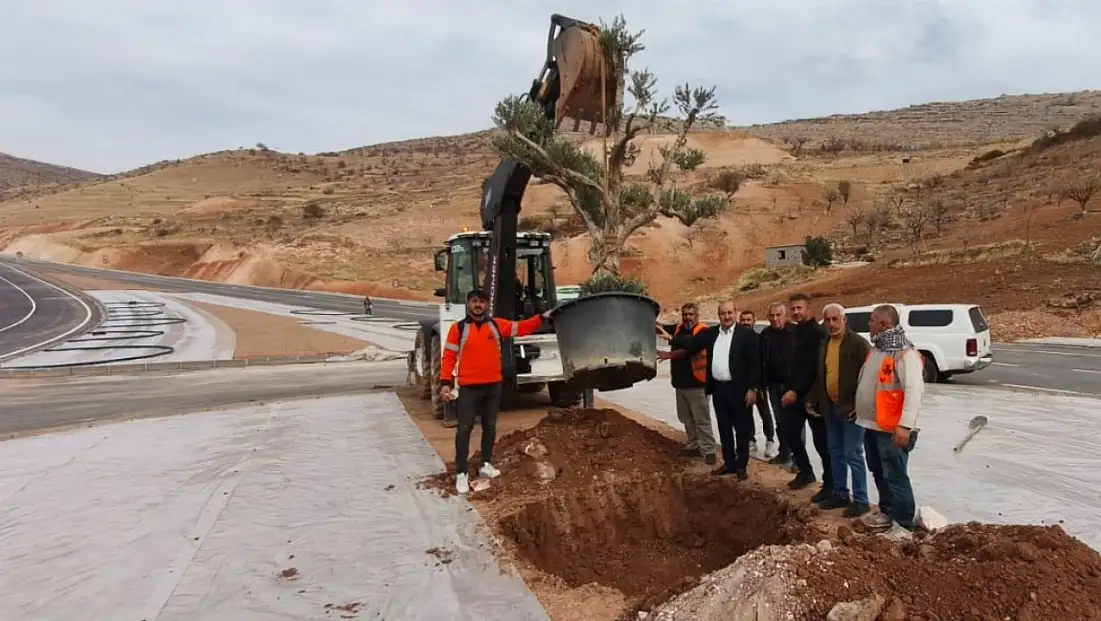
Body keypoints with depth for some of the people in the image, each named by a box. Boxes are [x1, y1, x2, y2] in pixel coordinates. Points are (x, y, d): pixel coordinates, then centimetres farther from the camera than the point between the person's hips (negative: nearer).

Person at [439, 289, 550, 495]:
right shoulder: (458, 328, -5)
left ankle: (486, 464, 29)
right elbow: (449, 356, -5)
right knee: (465, 429, -1)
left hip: (493, 386, 4)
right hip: (468, 387, -4)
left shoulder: (497, 325, 5)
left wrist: (541, 318, 0)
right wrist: (445, 382, -12)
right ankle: (461, 473, 5)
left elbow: (521, 328, 10)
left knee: (490, 427, 14)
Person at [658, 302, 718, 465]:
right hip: (680, 382, 7)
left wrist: (670, 355, -38)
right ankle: (693, 446, 29)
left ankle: (708, 450, 3)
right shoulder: (677, 329, 9)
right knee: (686, 418, 17)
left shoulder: (703, 331, -12)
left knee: (702, 419, -3)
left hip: (696, 382, -7)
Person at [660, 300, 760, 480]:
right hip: (718, 388, 5)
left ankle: (741, 465, 16)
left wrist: (752, 388, -14)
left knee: (741, 429, 6)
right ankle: (729, 463, 25)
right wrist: (672, 339, -13)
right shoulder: (711, 333, 8)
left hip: (738, 389, -5)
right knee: (724, 428, 13)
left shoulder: (746, 334, -6)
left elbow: (755, 363, -9)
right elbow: (692, 343, -1)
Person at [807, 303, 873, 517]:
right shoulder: (824, 345, 12)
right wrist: (812, 400, 12)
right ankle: (840, 494, 25)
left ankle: (860, 500, 5)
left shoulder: (858, 343, -11)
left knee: (853, 455, -4)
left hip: (851, 408, -7)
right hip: (830, 407, 8)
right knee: (835, 453, 14)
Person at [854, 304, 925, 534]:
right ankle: (887, 513, 34)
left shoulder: (905, 354, -18)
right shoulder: (877, 349, 12)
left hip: (892, 428, -10)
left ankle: (903, 525, 8)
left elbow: (914, 391, -25)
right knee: (879, 473, 20)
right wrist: (859, 409, 23)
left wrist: (905, 425, -30)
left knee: (895, 477, -2)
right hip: (872, 425, 10)